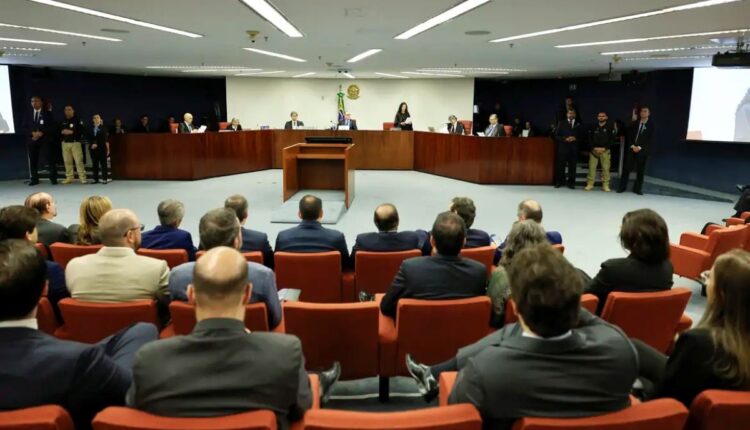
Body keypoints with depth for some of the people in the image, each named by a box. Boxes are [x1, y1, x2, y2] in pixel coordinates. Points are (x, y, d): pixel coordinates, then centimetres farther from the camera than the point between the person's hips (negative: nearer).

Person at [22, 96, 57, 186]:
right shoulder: (28, 115, 15)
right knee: (33, 160, 2)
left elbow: (52, 127, -2)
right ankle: (34, 179, 7)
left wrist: (42, 133, -15)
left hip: (46, 140, -3)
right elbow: (24, 128, 10)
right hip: (32, 140, 3)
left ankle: (53, 178, 1)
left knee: (51, 159, -5)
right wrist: (32, 133, -10)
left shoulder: (48, 114, 7)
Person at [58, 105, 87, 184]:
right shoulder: (62, 121, 14)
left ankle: (82, 178, -8)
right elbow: (58, 130, 19)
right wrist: (62, 132, -4)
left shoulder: (77, 120, -2)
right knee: (67, 161, 5)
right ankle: (69, 178, 10)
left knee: (79, 161, -10)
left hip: (75, 143, -5)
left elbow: (83, 131, -10)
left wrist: (72, 132, -17)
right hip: (65, 143, 5)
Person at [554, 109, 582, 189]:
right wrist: (565, 139, -12)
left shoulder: (578, 125, 11)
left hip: (574, 149, 1)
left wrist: (575, 138, -11)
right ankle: (559, 182, 7)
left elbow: (581, 136, 9)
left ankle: (571, 183, 6)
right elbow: (556, 135, 3)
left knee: (572, 166, 1)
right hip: (563, 148, -1)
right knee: (561, 166, -1)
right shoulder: (562, 124, 8)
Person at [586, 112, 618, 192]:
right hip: (594, 150, 2)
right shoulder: (593, 127, 7)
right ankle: (590, 184, 1)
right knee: (592, 167, -3)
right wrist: (594, 148, -8)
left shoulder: (610, 127, 1)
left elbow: (613, 139, -2)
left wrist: (604, 148, -10)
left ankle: (605, 185, -2)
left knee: (606, 168, -6)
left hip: (605, 150, -2)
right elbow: (589, 139, 6)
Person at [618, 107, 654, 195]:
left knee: (640, 170, 2)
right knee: (626, 168, -1)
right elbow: (629, 135, 6)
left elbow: (650, 140, -5)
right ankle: (622, 187, 4)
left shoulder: (651, 125, 1)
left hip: (642, 151, -2)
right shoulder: (634, 124, 10)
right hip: (631, 149, 2)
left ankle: (637, 189, 9)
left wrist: (640, 147, -14)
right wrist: (632, 146, -9)